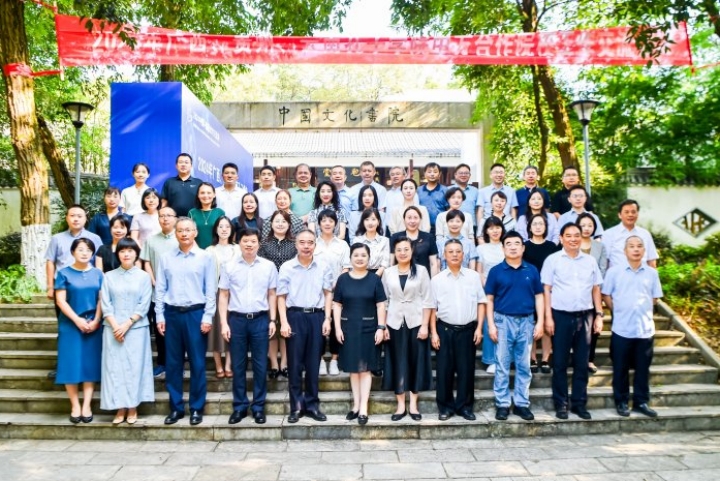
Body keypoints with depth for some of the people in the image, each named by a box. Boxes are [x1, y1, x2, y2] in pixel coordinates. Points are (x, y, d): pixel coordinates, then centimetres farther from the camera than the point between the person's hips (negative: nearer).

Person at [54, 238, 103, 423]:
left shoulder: (97, 274, 6)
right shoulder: (64, 273, 0)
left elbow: (102, 299, 4)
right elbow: (60, 300, -6)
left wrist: (96, 321, -9)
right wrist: (78, 320, -14)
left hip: (93, 325, 2)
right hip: (70, 325, -2)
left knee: (90, 364, 3)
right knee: (71, 364, -1)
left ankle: (87, 405, 9)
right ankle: (75, 406, 8)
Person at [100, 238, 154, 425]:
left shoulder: (143, 276, 3)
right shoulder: (109, 276, 7)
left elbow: (144, 305, -3)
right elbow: (105, 304, 1)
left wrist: (127, 324, -12)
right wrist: (115, 326, -10)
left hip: (136, 329, -1)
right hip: (113, 329, 1)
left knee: (135, 367, 0)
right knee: (114, 367, 1)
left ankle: (133, 408, 10)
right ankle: (120, 408, 10)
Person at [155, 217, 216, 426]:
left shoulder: (205, 257, 0)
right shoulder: (166, 258, 6)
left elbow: (211, 290, -2)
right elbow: (160, 289, 6)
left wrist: (207, 317, -7)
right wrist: (160, 316, 1)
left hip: (196, 314, -2)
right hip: (172, 314, 2)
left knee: (197, 363, 4)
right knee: (173, 363, 8)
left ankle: (196, 408, 17)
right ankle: (176, 407, 21)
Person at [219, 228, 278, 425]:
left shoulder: (269, 266, 3)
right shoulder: (229, 266, 1)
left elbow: (272, 295, 7)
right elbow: (223, 295, 2)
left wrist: (273, 320, 1)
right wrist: (224, 323, -3)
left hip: (260, 319, 0)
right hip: (237, 319, 0)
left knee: (260, 365, 6)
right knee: (238, 365, 8)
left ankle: (258, 406, 18)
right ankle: (239, 406, 20)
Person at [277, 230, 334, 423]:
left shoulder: (323, 267, 3)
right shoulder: (286, 267, -1)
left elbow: (328, 293, 7)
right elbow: (281, 296, 1)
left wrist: (327, 319, 1)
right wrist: (284, 322, -7)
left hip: (316, 316, 1)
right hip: (295, 316, -1)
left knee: (313, 363, 9)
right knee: (295, 363, 4)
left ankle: (312, 404, 20)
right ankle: (296, 406, 15)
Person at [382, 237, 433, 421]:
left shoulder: (421, 271, -1)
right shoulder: (388, 272, 4)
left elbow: (427, 300, -2)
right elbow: (384, 300, 5)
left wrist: (425, 325, -8)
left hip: (416, 322, -1)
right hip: (395, 323, 1)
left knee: (416, 362, 5)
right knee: (398, 363, 5)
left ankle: (413, 405, 16)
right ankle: (400, 406, 14)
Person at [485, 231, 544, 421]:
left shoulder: (532, 270, 4)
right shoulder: (496, 271, -1)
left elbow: (538, 297, 7)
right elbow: (489, 299, 0)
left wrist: (540, 322, 0)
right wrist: (491, 324, -6)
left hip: (526, 321, 2)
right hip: (503, 321, -2)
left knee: (524, 366, 9)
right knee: (502, 366, 5)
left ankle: (522, 403, 20)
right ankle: (502, 404, 14)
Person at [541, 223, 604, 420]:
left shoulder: (590, 261, 9)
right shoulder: (552, 260, -1)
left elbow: (596, 289, 13)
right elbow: (546, 290, -3)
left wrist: (599, 315, 6)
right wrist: (548, 317, -8)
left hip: (585, 316, 3)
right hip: (561, 315, -3)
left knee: (581, 363, 9)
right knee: (560, 362, 4)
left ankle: (579, 403, 20)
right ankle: (560, 403, 14)